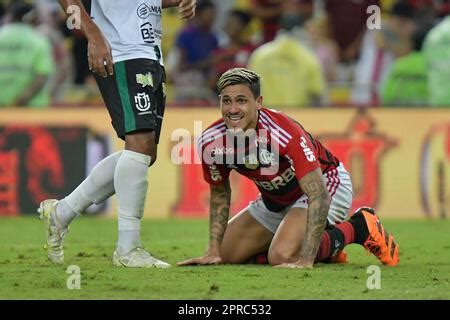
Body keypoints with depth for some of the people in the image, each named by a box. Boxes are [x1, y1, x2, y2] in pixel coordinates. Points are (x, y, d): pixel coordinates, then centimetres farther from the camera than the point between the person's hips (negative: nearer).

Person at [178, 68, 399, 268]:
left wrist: (305, 261, -44)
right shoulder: (210, 142, -18)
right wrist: (213, 251, -4)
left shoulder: (284, 133, -37)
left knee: (282, 256, -30)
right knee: (226, 255, 5)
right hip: (275, 200, 7)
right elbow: (219, 193, 4)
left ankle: (358, 228, -5)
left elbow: (318, 195, -38)